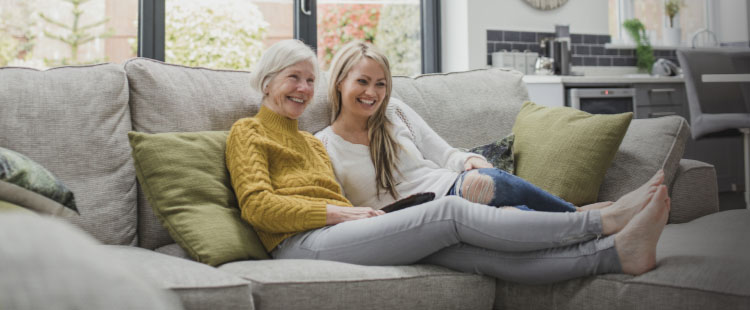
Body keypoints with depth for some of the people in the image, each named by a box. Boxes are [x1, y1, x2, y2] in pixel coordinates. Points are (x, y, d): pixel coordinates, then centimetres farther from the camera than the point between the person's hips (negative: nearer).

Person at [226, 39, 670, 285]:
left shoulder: (312, 142, 33)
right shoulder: (247, 132, 11)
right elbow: (257, 205, -5)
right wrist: (341, 213, -10)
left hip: (336, 234, 7)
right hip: (301, 243, -7)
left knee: (472, 249, -17)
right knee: (451, 212, -22)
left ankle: (617, 252, -30)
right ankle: (602, 222, -22)